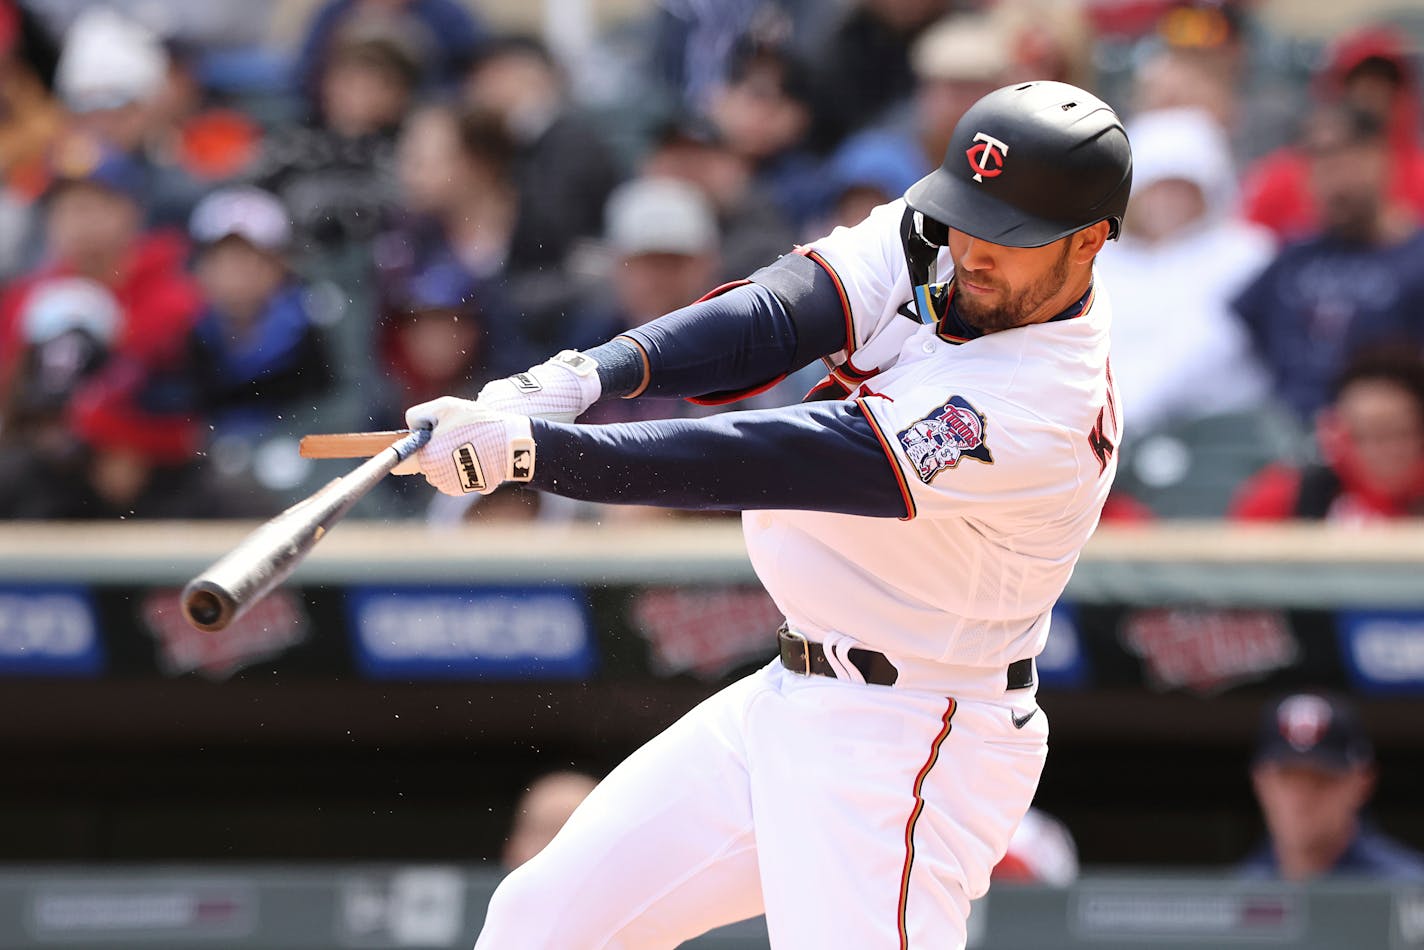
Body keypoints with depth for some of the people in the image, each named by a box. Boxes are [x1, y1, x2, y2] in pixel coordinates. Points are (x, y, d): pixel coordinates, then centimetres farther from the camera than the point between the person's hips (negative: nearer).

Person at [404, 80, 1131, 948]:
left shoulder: (1044, 413, -28)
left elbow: (781, 463, -31)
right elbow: (778, 314, -15)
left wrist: (528, 449, -33)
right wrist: (585, 376, -33)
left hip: (904, 750, -8)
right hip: (786, 706, 8)